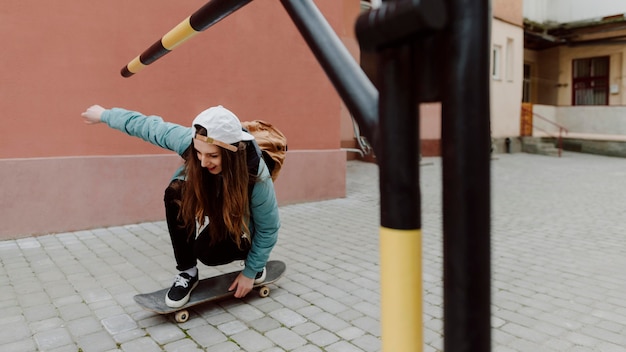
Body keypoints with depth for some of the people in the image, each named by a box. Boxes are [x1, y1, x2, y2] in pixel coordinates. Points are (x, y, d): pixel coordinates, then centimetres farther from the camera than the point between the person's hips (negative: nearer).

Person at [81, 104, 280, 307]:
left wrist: (250, 272, -16)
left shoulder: (256, 177, -38)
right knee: (176, 193, -26)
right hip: (211, 208, 4)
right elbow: (147, 126, -15)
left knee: (208, 251, -31)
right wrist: (105, 115, -1)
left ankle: (254, 261, 3)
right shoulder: (191, 141, -31)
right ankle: (187, 272, -9)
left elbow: (269, 228, -23)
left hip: (241, 226, -4)